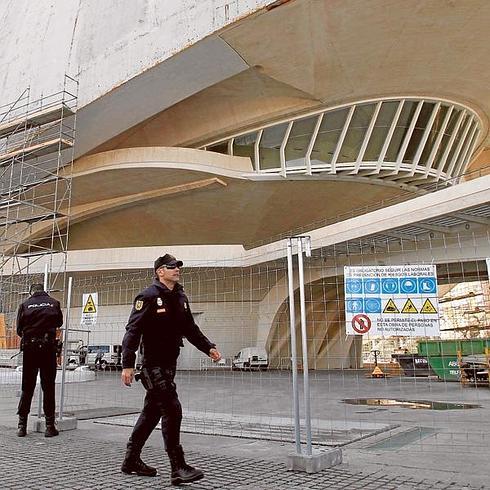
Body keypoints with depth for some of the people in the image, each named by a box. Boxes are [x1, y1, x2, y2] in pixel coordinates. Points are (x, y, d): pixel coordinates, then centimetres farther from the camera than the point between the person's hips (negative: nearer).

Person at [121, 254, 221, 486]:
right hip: (153, 363, -8)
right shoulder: (149, 296, -12)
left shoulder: (180, 297, 11)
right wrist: (127, 365, -21)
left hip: (170, 363, 8)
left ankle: (131, 460, 30)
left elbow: (190, 329, 19)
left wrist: (208, 348, 8)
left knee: (152, 412, 15)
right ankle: (178, 469, -4)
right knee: (172, 410, -11)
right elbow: (133, 332, -16)